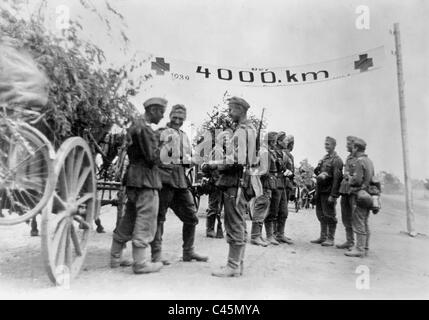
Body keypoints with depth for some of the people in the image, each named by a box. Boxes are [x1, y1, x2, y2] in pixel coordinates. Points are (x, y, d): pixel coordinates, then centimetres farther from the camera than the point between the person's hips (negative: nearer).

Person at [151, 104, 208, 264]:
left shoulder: (184, 136, 20)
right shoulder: (161, 133, -2)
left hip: (181, 180, 7)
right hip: (165, 177, -7)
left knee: (191, 216, 10)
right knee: (159, 216, -2)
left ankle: (188, 251, 23)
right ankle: (156, 253, 7)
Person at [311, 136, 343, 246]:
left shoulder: (337, 160, -10)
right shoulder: (324, 158, 15)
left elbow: (337, 178, -16)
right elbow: (317, 171, 22)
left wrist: (333, 195, -21)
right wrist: (320, 174, -3)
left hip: (328, 192, -8)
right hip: (320, 191, 8)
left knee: (329, 215, 0)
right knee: (321, 214, 13)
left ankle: (330, 239, 11)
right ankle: (323, 237, 24)